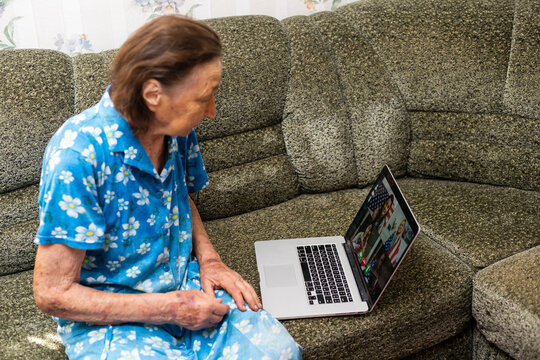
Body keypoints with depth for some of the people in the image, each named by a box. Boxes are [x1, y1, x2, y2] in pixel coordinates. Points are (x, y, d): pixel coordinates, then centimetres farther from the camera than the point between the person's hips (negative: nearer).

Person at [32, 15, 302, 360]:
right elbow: (53, 294, -20)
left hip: (186, 286, 5)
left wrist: (208, 259, -1)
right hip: (108, 316, -4)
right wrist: (170, 308, -20)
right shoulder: (77, 156, -25)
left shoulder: (178, 127, -4)